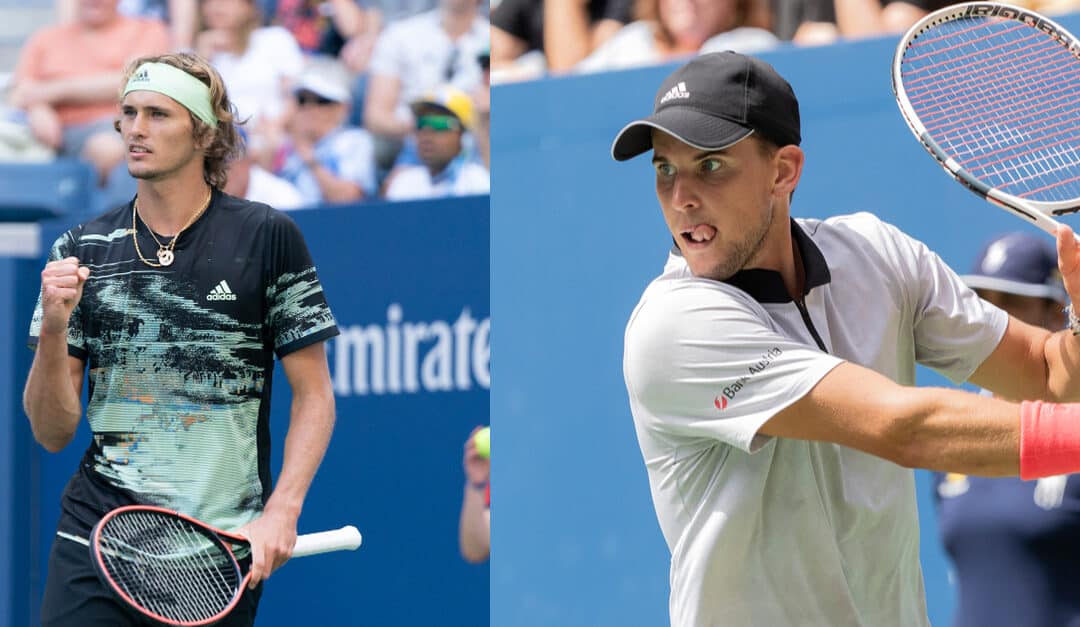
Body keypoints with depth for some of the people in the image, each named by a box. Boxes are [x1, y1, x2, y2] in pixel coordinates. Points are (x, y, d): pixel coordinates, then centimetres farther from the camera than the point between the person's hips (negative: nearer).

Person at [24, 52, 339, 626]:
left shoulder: (267, 236, -1)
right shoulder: (81, 250, 6)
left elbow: (313, 395, 1)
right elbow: (52, 432, 5)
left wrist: (281, 513, -11)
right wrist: (53, 330, -13)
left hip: (226, 551, -2)